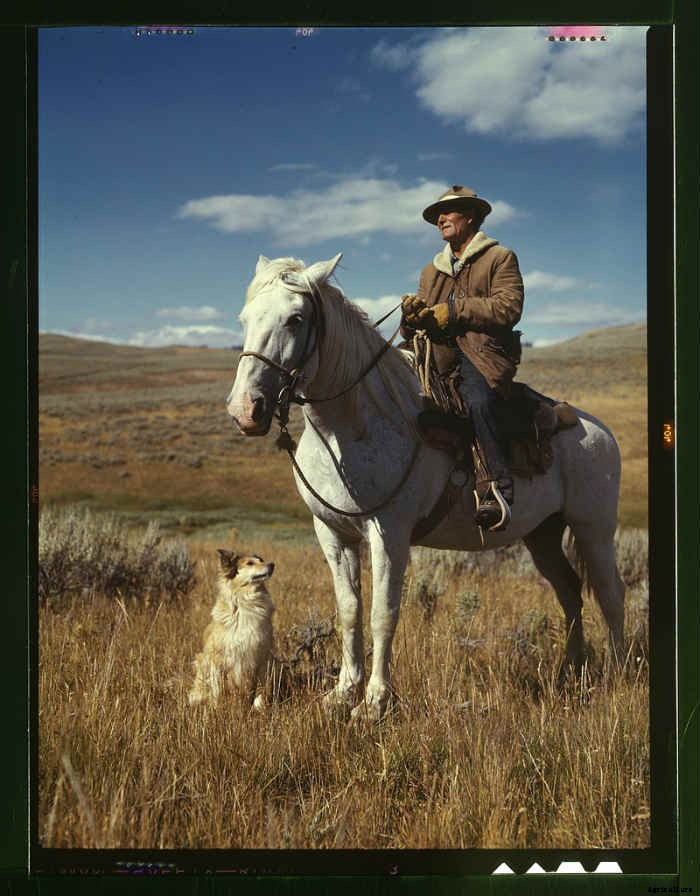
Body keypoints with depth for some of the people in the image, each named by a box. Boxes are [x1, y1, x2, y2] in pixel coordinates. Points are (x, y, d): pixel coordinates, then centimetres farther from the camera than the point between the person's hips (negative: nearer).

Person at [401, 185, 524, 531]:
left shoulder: (500, 258, 11)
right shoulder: (433, 270, 29)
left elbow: (508, 308, -8)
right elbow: (412, 331, 21)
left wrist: (453, 311, -12)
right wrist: (413, 314, -5)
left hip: (484, 354, -7)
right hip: (439, 356, 7)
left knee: (478, 400, -36)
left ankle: (500, 490, -39)